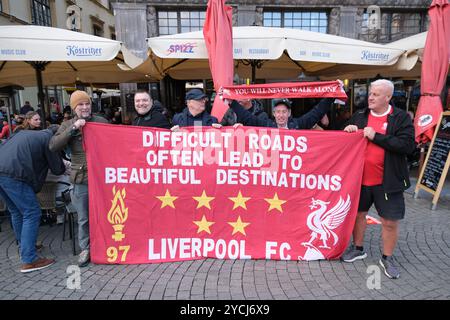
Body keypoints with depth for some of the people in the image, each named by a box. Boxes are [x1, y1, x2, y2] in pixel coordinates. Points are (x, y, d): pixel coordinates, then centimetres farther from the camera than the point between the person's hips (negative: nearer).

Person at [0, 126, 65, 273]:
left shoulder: (27, 134, 27)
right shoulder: (48, 138, 3)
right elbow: (57, 169, 5)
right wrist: (65, 166, 26)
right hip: (12, 174, -9)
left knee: (16, 212, 21)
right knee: (32, 213, -4)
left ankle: (24, 246, 35)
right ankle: (29, 260, -4)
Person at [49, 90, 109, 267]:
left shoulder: (101, 121, 4)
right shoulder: (67, 125, 4)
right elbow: (53, 146, -9)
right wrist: (73, 128, -17)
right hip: (81, 180, 0)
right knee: (84, 218, 11)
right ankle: (85, 248, 29)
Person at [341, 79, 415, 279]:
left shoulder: (401, 118, -6)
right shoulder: (359, 116, 5)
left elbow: (408, 145, -19)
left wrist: (376, 136, -21)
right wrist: (348, 131, -10)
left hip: (388, 180, -3)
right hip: (361, 177, 4)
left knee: (390, 222, 5)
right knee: (358, 213, 15)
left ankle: (387, 258, 27)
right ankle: (358, 249, 36)